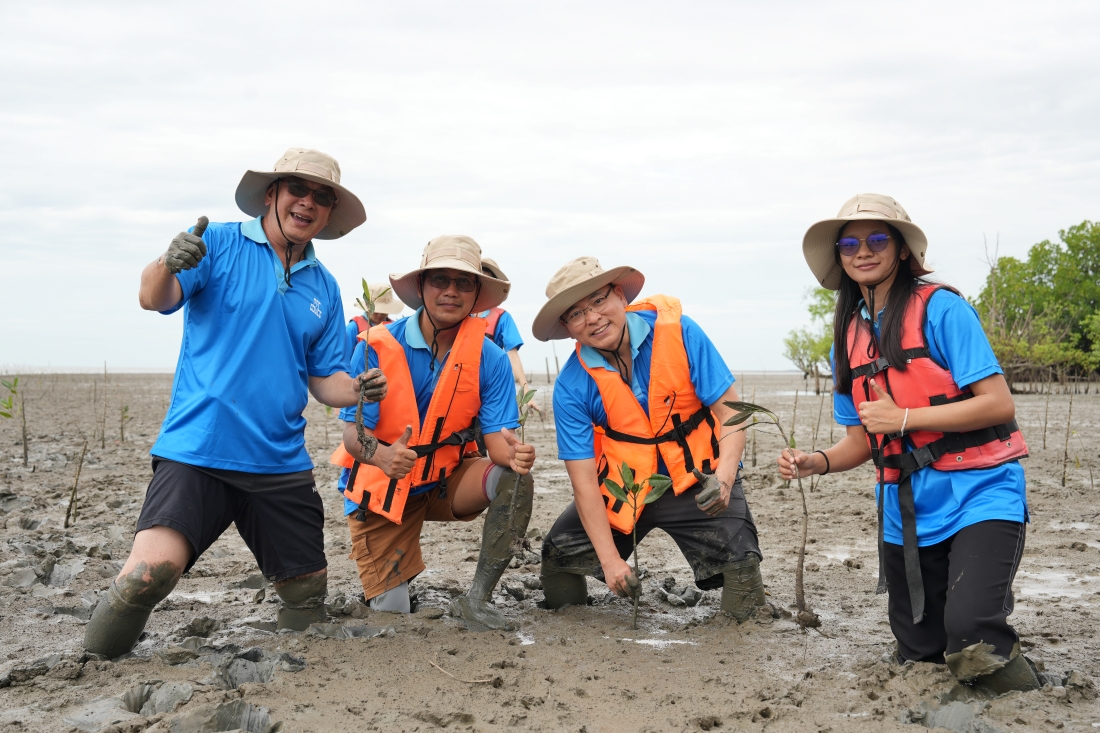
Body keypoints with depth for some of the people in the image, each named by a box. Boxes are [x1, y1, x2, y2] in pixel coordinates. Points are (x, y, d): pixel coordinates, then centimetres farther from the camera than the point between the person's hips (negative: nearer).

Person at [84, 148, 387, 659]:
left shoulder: (324, 288, 14)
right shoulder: (219, 243, 0)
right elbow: (154, 298, -14)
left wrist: (357, 389, -6)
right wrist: (169, 265, -37)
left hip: (282, 464, 5)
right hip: (197, 450, -5)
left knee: (307, 594, 8)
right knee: (152, 568, -23)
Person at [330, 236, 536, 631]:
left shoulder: (488, 357, -12)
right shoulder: (377, 347, -18)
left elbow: (496, 435, -15)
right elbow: (353, 432, -19)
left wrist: (514, 453, -41)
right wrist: (382, 455, -43)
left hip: (448, 481, 2)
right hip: (383, 490, -2)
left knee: (516, 480, -28)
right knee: (391, 616, -5)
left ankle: (476, 599, -16)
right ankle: (387, 582, 34)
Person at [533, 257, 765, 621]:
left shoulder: (678, 332, -15)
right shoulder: (572, 387, -13)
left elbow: (730, 410, -13)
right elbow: (584, 480, -14)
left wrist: (724, 477, -31)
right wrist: (610, 560, -20)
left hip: (697, 480, -1)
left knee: (738, 562, -23)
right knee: (559, 554, -11)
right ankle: (567, 618, 24)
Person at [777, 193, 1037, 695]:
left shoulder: (941, 309, -9)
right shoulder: (848, 340, 10)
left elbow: (998, 405, -14)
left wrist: (903, 418, -17)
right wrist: (816, 462, -6)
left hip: (977, 494, -6)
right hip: (907, 511, 6)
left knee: (970, 635, -25)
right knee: (919, 652, 11)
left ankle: (1031, 709, 6)